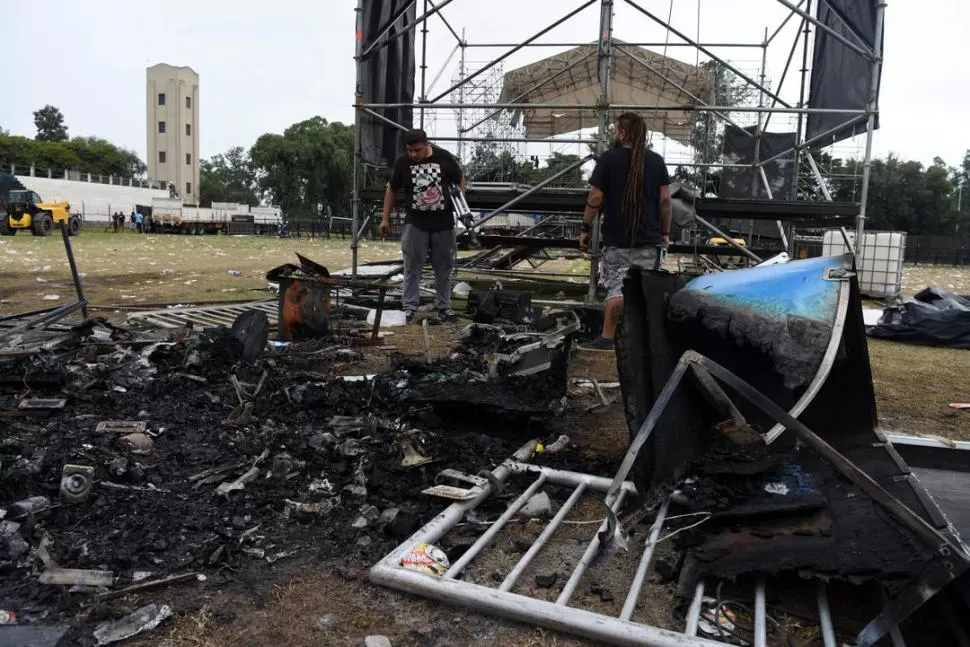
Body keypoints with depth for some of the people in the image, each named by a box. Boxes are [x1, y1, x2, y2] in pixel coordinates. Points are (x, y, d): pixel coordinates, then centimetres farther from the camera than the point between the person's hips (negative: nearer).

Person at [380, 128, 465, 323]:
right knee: (412, 267, 0)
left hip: (443, 223, 1)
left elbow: (460, 179, 7)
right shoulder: (402, 162, -5)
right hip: (415, 223, 0)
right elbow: (391, 189, 6)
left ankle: (444, 306, 21)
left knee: (443, 267, 9)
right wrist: (385, 219, 5)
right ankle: (410, 307, 10)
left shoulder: (444, 157, -7)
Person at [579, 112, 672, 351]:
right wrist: (665, 232, 10)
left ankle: (607, 339, 6)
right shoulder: (656, 161, 6)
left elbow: (595, 198, -6)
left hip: (617, 239, -2)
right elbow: (665, 200, 3)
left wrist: (586, 228, 2)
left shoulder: (608, 159, -3)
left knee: (616, 289, 4)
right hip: (649, 239, 2)